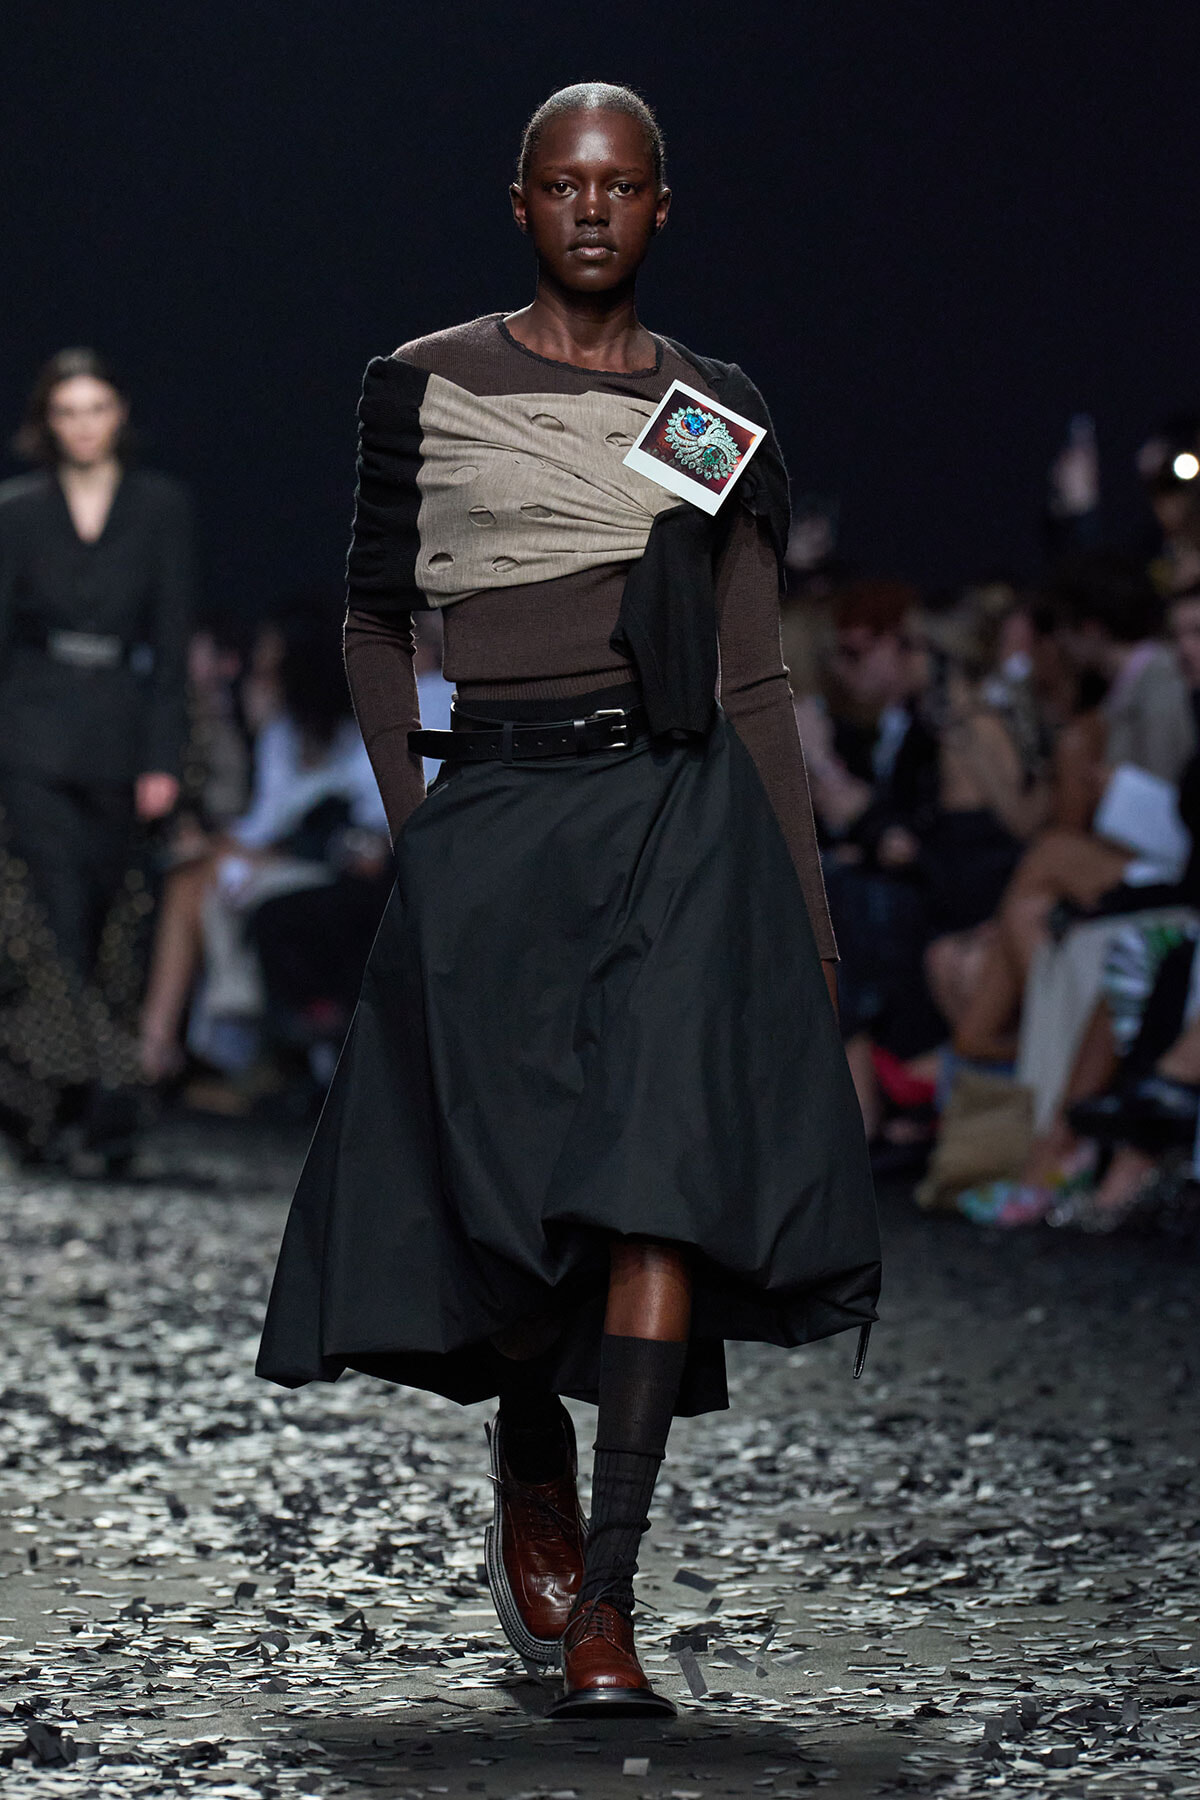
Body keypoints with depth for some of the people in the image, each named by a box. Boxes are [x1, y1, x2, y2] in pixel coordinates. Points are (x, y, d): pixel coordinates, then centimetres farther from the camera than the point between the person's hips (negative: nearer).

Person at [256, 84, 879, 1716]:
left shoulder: (717, 412, 11)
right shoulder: (427, 389, 6)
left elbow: (755, 682, 11)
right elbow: (376, 619, 13)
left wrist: (812, 915, 7)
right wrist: (413, 827, 2)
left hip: (684, 818, 1)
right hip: (497, 816, 0)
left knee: (662, 1181, -14)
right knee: (507, 1201, -2)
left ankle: (604, 1604, -14)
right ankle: (528, 1467, 32)